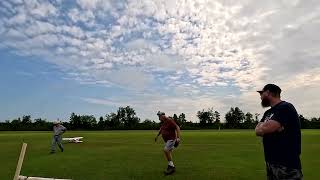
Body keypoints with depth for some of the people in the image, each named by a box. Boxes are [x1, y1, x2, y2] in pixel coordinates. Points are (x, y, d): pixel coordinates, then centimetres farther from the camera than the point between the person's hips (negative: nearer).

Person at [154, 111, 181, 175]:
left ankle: (171, 166, -9)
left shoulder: (170, 121, -19)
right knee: (168, 153, 11)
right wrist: (157, 136, 34)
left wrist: (178, 138, -30)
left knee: (166, 150, -23)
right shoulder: (164, 122, 8)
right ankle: (171, 167, 23)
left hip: (172, 139, -9)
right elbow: (161, 129, 27)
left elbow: (177, 128, -24)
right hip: (167, 140, 9)